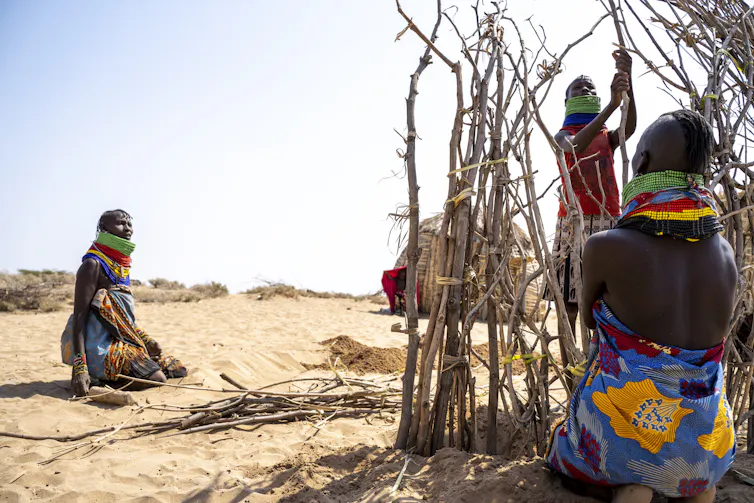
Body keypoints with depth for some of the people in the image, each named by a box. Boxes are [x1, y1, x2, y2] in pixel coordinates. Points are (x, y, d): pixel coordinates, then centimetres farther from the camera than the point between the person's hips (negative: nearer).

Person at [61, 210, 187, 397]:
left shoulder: (122, 265, 15)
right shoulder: (93, 265, -12)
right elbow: (79, 317, -18)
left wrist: (146, 340, 12)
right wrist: (79, 367, -26)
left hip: (123, 340, 9)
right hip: (100, 348, -9)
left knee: (178, 371, 6)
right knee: (156, 379, -24)